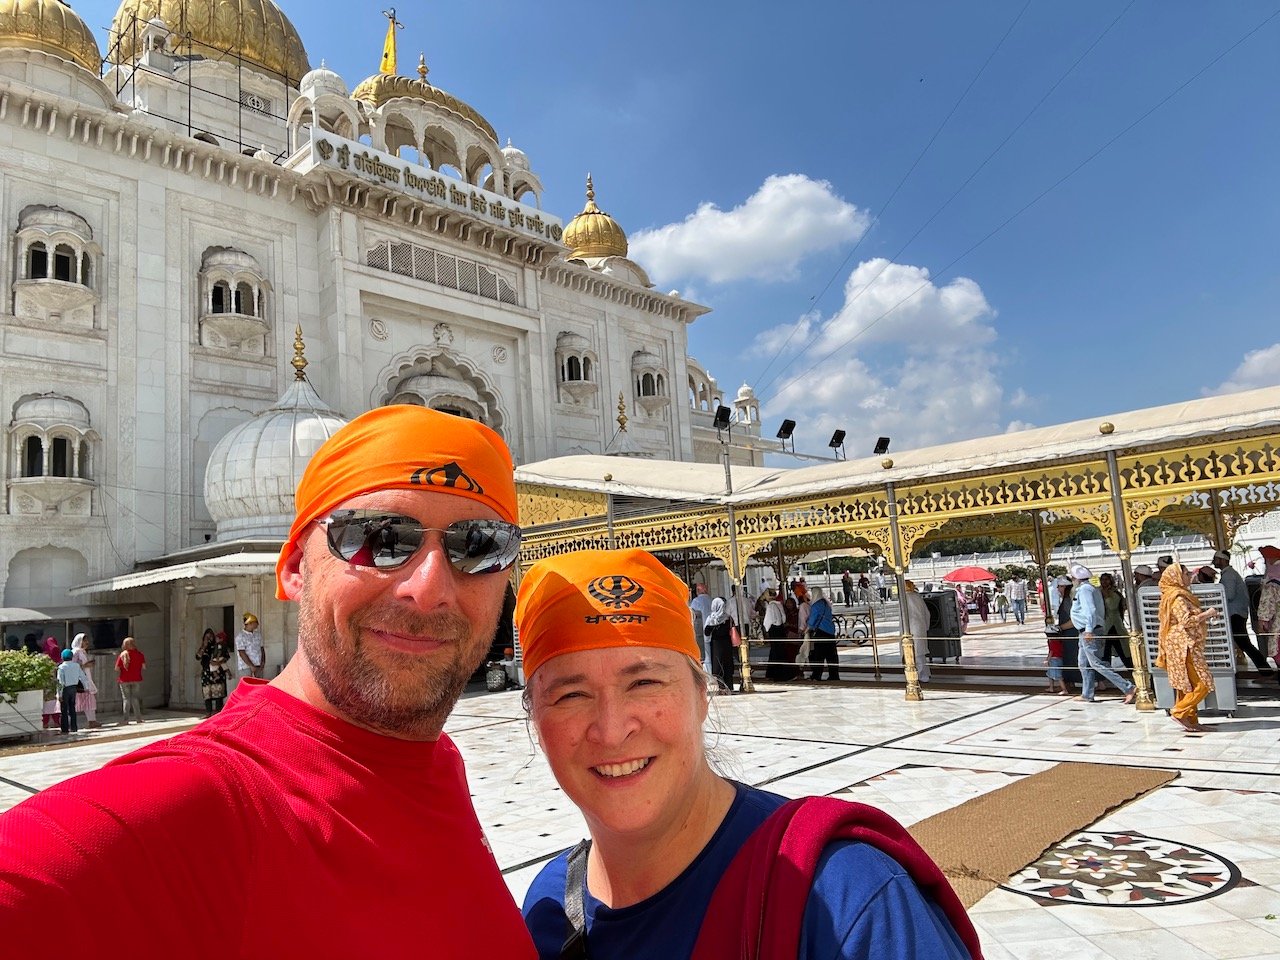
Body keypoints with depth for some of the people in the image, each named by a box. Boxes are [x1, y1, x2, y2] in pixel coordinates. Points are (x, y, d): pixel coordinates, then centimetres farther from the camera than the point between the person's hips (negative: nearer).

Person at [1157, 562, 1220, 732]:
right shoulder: (1177, 597, -16)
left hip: (1183, 646, 10)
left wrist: (1203, 614, 14)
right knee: (1203, 684, -8)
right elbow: (1186, 621, -24)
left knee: (1188, 685, 11)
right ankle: (1179, 712, -5)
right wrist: (1207, 614, -14)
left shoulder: (1180, 595, 17)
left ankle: (1191, 721, 15)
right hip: (1184, 646, -10)